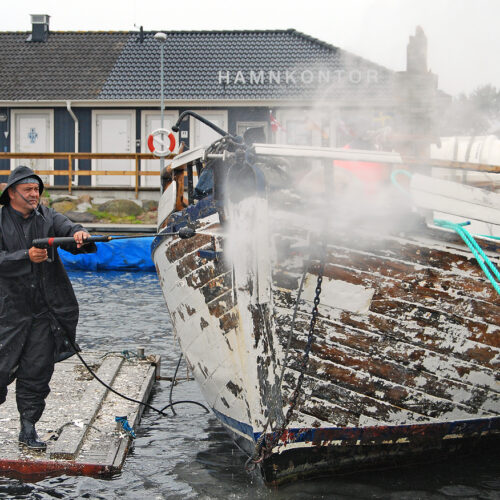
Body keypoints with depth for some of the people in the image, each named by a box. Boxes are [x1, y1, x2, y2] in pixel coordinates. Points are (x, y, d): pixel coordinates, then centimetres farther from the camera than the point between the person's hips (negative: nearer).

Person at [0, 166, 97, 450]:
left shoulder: (48, 217, 7)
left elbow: (68, 228, -11)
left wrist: (79, 235, -34)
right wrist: (27, 257, -26)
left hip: (45, 310, 2)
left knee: (37, 371, 5)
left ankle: (28, 428, 15)